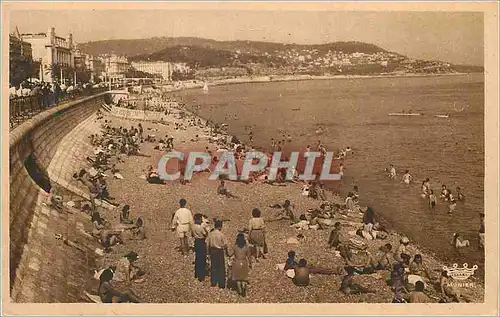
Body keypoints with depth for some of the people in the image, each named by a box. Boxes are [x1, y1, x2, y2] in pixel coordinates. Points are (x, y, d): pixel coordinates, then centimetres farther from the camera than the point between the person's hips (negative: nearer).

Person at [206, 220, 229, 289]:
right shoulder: (221, 234, -17)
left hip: (212, 251, 4)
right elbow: (225, 244, -11)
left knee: (213, 267, 15)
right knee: (221, 268, 7)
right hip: (219, 251, -4)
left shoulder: (210, 234, -5)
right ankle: (221, 284, 12)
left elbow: (207, 245, 1)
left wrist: (209, 252, 14)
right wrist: (226, 251, 6)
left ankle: (213, 282, 24)